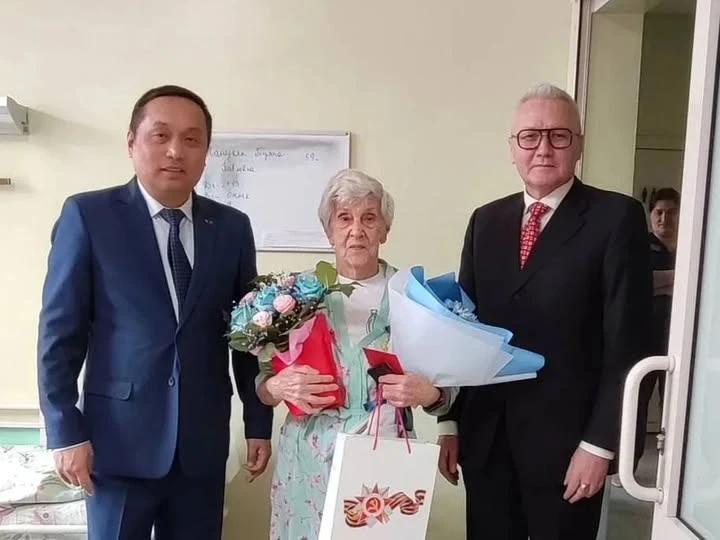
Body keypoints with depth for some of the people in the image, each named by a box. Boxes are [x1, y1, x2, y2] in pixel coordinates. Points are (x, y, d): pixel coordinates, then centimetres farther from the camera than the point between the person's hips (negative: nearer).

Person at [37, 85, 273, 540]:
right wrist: (66, 432, -7)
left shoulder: (232, 227, 3)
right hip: (120, 437, -2)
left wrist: (259, 424, 6)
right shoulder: (88, 215, -4)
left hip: (203, 440, 3)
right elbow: (60, 330, -4)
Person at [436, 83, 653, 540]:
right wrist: (450, 421, 6)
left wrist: (599, 444, -12)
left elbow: (628, 342, -9)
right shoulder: (486, 221, 8)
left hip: (566, 441, -4)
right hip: (485, 436, 4)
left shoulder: (617, 217, -6)